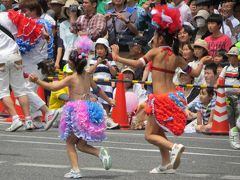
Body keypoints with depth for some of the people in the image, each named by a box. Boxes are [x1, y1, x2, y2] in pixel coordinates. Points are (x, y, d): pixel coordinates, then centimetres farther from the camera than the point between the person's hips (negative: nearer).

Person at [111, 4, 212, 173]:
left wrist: (117, 57, -12)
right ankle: (166, 164, 20)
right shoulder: (176, 57, 7)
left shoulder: (156, 52, -8)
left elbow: (137, 63, -19)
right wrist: (202, 62, 31)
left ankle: (174, 147, -20)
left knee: (150, 135, 4)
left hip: (161, 99, -7)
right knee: (159, 131, 23)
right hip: (174, 97, 7)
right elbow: (195, 73, 12)